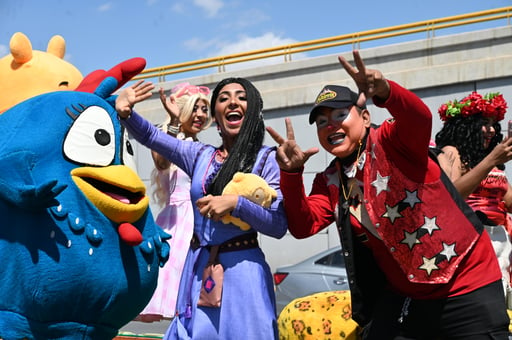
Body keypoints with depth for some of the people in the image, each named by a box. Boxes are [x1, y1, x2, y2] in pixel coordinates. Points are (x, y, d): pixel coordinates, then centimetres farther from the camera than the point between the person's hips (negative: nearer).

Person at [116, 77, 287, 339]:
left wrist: (236, 204, -23)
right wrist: (125, 113, -12)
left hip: (242, 272, -4)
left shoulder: (267, 159, -5)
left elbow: (279, 225, -10)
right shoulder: (200, 155, 7)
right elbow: (151, 136, 8)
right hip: (198, 269, 4)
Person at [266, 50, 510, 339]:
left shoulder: (390, 142, -11)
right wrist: (291, 173, -21)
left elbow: (419, 119, -32)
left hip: (466, 284, -5)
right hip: (402, 294, 5)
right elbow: (304, 226, -7)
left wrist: (385, 92, -53)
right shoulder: (329, 181, 6)